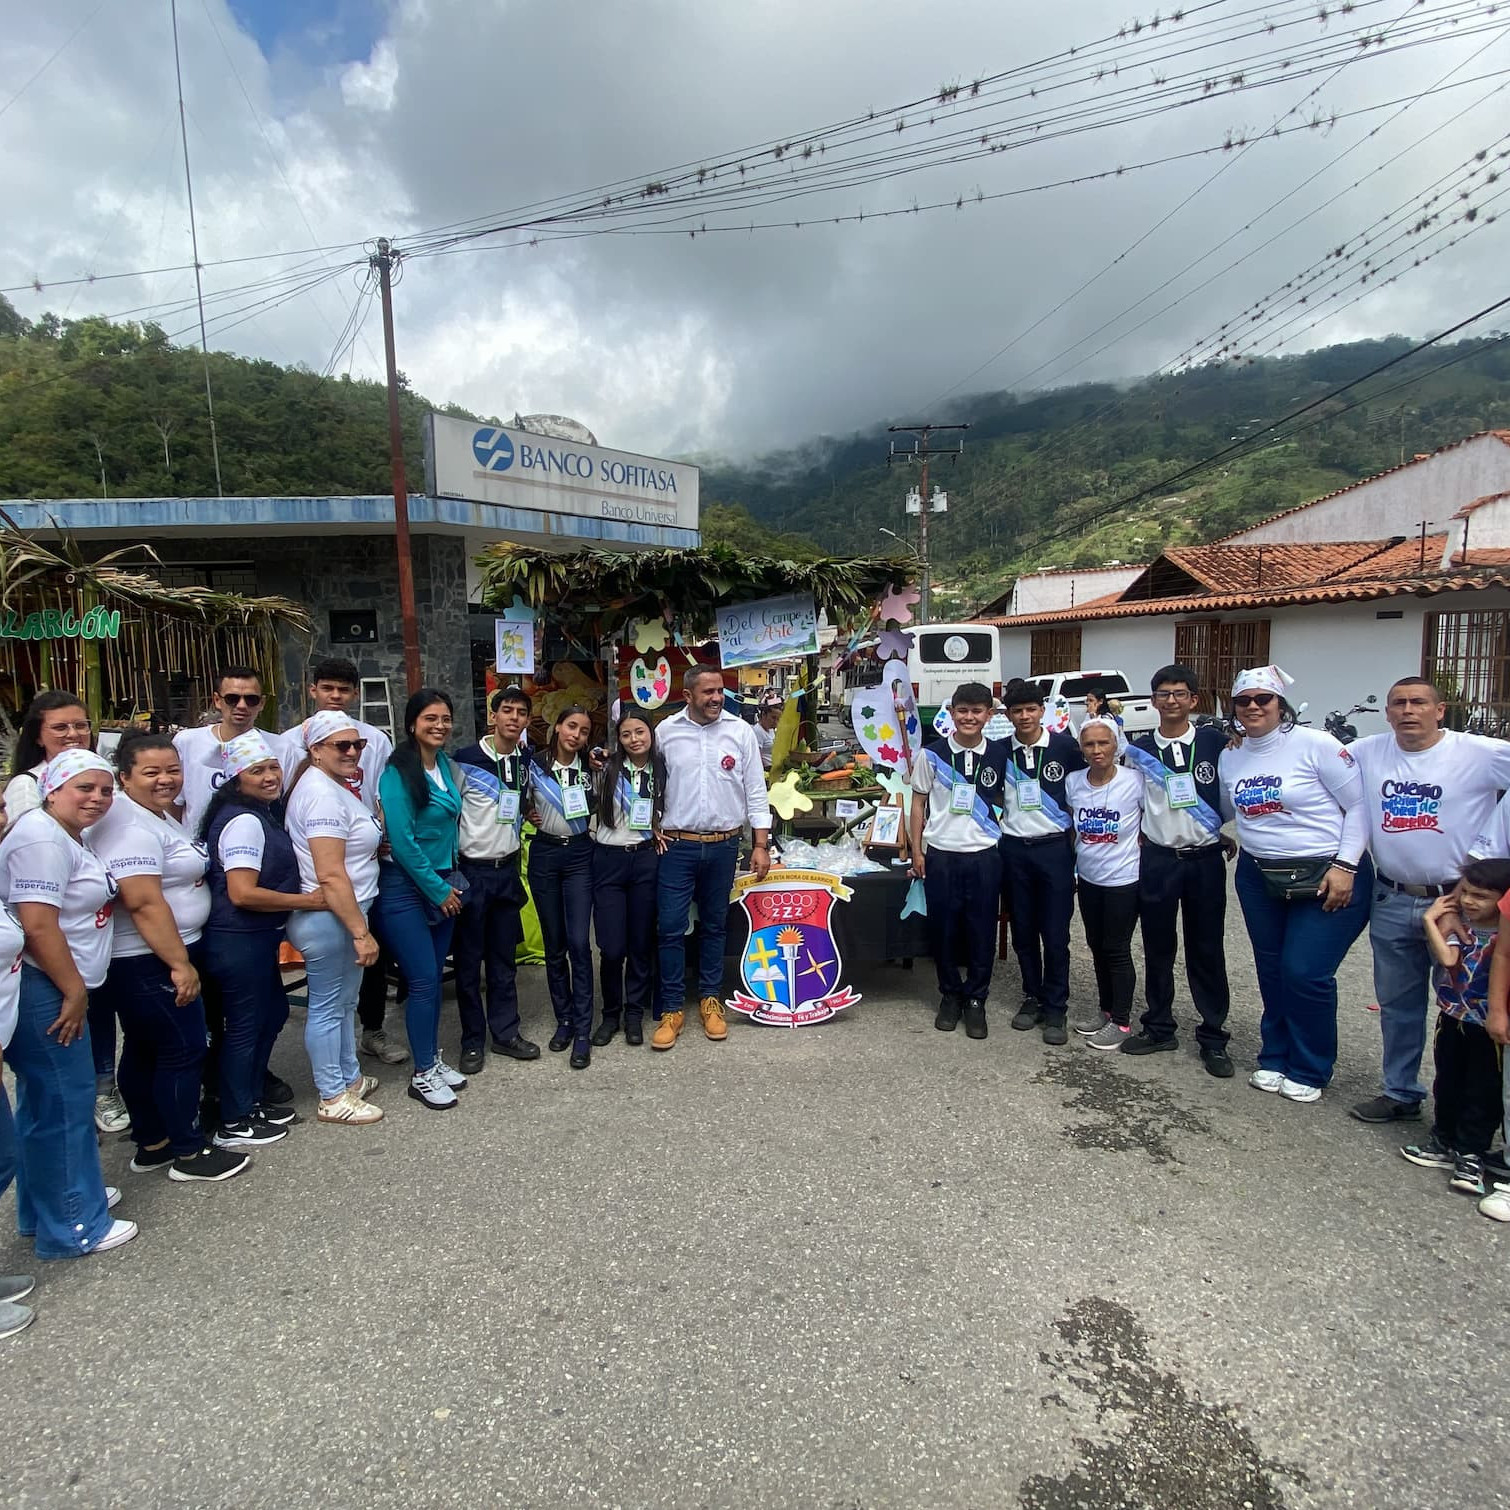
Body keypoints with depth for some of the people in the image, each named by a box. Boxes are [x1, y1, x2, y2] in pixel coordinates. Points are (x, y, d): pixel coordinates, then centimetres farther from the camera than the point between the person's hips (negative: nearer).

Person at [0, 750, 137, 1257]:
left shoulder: (68, 836, 14)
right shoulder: (41, 837, -18)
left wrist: (75, 989, 19)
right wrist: (73, 991, -18)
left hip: (57, 990, 10)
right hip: (42, 993, -10)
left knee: (47, 1102, 20)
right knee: (63, 1103, -1)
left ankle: (60, 1196, 34)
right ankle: (71, 1228, 10)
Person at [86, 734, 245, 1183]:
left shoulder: (156, 815, 11)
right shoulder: (130, 827, -21)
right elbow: (144, 903, -27)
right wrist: (180, 964, -25)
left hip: (151, 959, 11)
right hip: (146, 962, -11)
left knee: (145, 1051, 18)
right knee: (184, 1050, -1)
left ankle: (151, 1144, 30)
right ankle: (189, 1153, 11)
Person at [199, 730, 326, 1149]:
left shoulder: (264, 813, 10)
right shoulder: (243, 821, -20)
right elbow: (242, 893, -27)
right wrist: (306, 901, -18)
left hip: (259, 938, 10)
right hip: (239, 941, -10)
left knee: (273, 1013, 20)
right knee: (244, 1027, 3)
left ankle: (251, 1101, 36)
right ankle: (233, 1125, 18)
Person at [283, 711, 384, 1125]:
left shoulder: (331, 785, 12)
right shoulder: (322, 794, -20)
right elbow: (331, 876, -26)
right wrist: (361, 931, -23)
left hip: (341, 915, 10)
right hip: (329, 919, -10)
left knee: (344, 1001, 21)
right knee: (328, 1007, 3)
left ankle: (349, 1077, 35)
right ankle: (333, 1098, 16)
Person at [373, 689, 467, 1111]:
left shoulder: (446, 764, 6)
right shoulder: (398, 772, -15)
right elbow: (402, 841, -18)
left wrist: (450, 883, 10)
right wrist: (437, 890, -12)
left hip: (443, 883, 7)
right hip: (405, 887, -7)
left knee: (434, 975, 13)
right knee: (423, 979, -3)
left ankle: (433, 1059, 27)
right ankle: (422, 1074, 11)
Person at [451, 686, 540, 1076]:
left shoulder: (526, 763, 5)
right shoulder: (465, 761, -11)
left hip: (507, 869, 5)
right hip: (471, 870, -5)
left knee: (504, 957, 12)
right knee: (468, 960, 4)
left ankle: (505, 1033, 23)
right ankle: (472, 1041, 16)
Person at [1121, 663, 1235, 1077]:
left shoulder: (1216, 743, -2)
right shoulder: (1138, 749, 3)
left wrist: (1230, 834, 3)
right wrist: (1140, 835, 2)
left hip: (1206, 859, -1)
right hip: (1157, 860, 1)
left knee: (1207, 950, 5)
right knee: (1157, 947, 9)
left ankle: (1213, 1037, 17)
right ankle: (1159, 1028, 22)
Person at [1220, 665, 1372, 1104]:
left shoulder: (1315, 745, -12)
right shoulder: (1230, 758, 5)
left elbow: (1360, 805, -10)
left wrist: (1345, 865, -14)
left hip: (1326, 876, -5)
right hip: (1259, 878, 5)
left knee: (1306, 974, -6)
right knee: (1272, 972, 12)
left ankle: (1309, 1071, 15)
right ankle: (1274, 1059, 29)